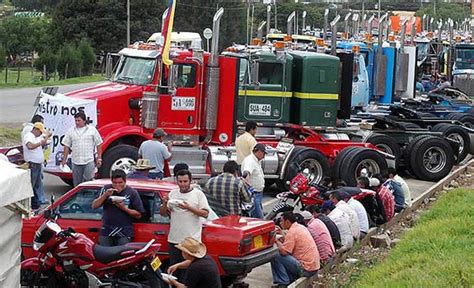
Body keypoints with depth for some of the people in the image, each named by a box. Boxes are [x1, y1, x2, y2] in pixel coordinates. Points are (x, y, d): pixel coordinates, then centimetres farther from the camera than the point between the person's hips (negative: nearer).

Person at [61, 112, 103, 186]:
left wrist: (99, 158, 1)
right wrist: (64, 159, 5)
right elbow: (66, 146, 9)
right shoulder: (71, 131, 8)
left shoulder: (92, 130, 3)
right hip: (76, 162, 3)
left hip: (89, 161, -2)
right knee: (77, 184, 7)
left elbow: (98, 144, 5)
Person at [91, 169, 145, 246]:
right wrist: (105, 195, -8)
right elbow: (94, 206, 6)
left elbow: (138, 215, 2)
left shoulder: (132, 193, 2)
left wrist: (124, 208, -11)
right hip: (106, 231, 2)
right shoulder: (106, 189, 10)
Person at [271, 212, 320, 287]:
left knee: (275, 256, -11)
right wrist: (283, 237, 11)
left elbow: (283, 251, -19)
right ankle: (291, 280, 18)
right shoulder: (301, 227, 12)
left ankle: (283, 283, -7)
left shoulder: (292, 231, -15)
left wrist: (277, 241, -2)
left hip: (306, 269, -10)